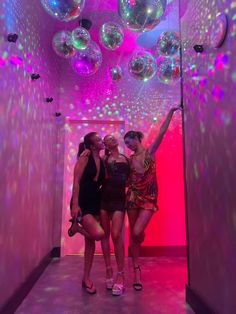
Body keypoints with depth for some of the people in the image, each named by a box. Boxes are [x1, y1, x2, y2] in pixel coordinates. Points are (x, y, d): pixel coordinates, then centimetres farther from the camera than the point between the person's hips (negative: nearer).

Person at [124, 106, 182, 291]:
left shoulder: (150, 151, -2)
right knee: (133, 234, 6)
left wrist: (171, 112, -16)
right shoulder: (130, 159, 8)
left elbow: (162, 132, -11)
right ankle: (137, 272, 22)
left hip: (149, 198, -4)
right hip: (133, 197, 4)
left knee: (137, 232, -15)